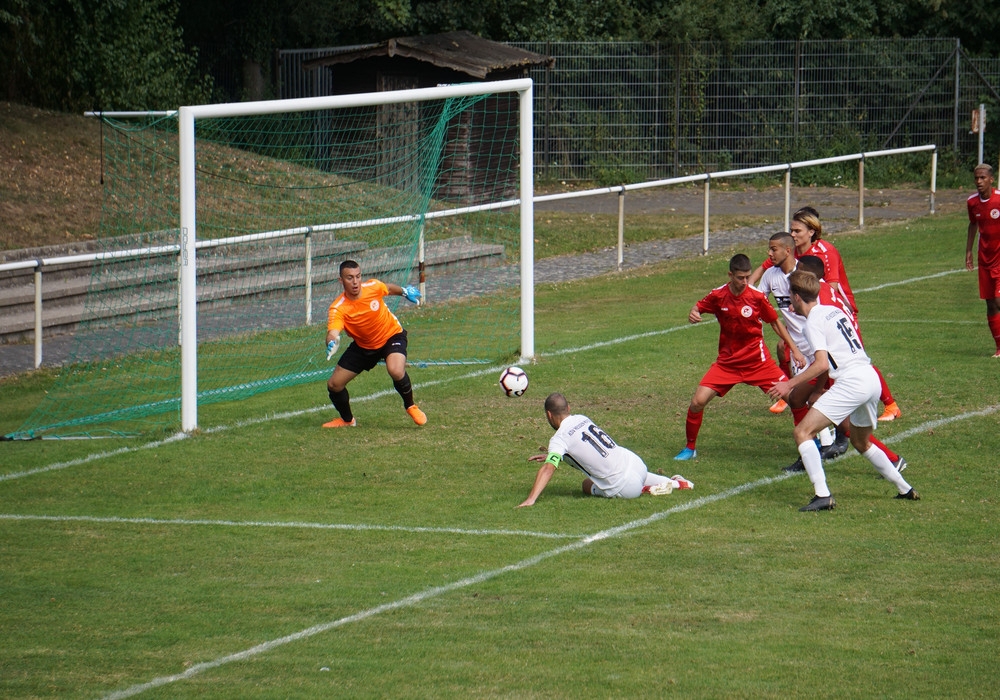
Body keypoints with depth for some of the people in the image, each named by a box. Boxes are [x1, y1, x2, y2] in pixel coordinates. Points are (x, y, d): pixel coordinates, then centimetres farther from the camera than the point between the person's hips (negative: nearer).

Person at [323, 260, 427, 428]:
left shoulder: (373, 287, -23)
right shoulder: (337, 308, -28)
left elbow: (389, 289, 5)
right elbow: (332, 333, -45)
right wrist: (331, 343, -65)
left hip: (392, 335, -2)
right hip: (363, 346, 2)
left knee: (396, 371, -33)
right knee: (334, 385, -1)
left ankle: (411, 407, -3)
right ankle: (347, 420, 30)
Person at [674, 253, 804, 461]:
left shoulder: (757, 296, -12)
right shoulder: (718, 296, -9)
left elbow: (775, 322, 1)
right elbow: (698, 307, 9)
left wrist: (795, 350, 0)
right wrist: (693, 314, -16)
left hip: (757, 360, -1)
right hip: (727, 362, 1)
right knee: (698, 401, -13)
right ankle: (690, 448, 9)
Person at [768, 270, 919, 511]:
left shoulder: (813, 322, -5)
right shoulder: (833, 310, 20)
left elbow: (822, 364, -16)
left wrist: (790, 384, -12)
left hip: (851, 381, -9)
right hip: (871, 378, 9)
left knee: (803, 432, -9)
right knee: (861, 443, 29)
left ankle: (823, 495, -21)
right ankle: (905, 489, 34)